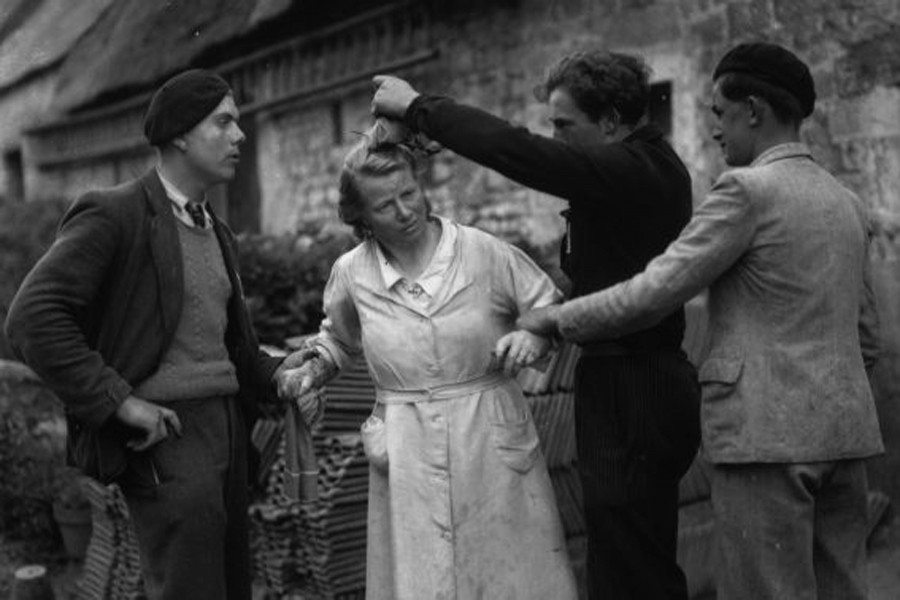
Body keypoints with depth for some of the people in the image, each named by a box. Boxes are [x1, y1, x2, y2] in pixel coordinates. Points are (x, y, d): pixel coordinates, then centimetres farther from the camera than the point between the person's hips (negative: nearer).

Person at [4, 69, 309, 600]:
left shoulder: (217, 234, 18)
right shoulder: (114, 216, -8)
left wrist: (277, 374, 7)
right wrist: (118, 401, -20)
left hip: (227, 424, 8)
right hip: (165, 433, -8)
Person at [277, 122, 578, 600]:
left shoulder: (484, 252, -6)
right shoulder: (351, 273, 1)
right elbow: (339, 339, 22)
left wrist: (535, 336, -16)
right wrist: (312, 371, 5)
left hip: (495, 448, -1)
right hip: (408, 458, 1)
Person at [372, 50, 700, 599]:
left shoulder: (628, 169, -19)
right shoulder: (652, 164, 13)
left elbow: (515, 151, -24)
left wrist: (417, 106, -14)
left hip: (630, 398, -10)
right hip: (651, 384, 10)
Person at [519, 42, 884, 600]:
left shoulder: (748, 189, -10)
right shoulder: (848, 202, 14)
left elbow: (650, 295, -12)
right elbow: (867, 334, 19)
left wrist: (555, 318, 0)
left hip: (768, 433, -8)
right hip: (847, 432, 8)